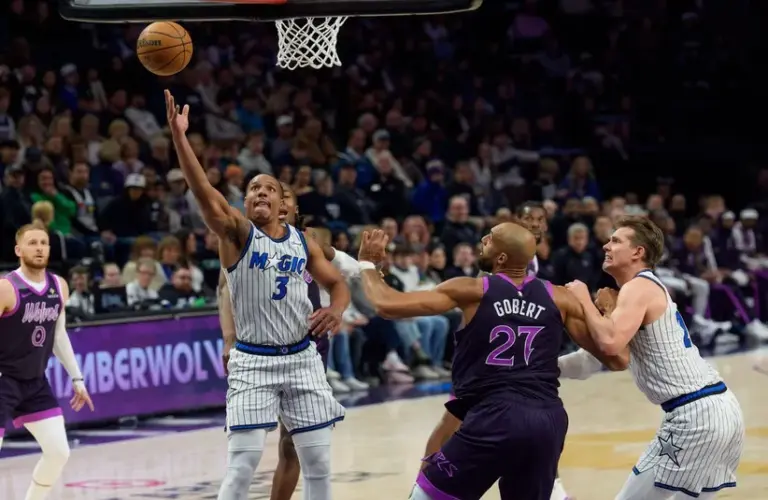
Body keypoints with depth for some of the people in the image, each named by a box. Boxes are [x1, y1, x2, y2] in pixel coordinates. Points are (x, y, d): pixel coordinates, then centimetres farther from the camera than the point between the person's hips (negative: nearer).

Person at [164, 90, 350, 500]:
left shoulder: (303, 243, 7)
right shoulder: (236, 233, -5)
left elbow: (337, 284, 18)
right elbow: (202, 190, -21)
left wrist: (336, 309, -7)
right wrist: (178, 135, -35)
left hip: (302, 358, 4)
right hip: (253, 361, -4)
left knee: (318, 461, 6)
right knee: (242, 462, -11)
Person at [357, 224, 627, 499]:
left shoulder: (472, 291, 2)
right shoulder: (559, 298, 11)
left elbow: (387, 305, -2)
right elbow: (618, 358, 12)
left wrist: (367, 263, 18)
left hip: (495, 418, -4)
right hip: (549, 421, 4)